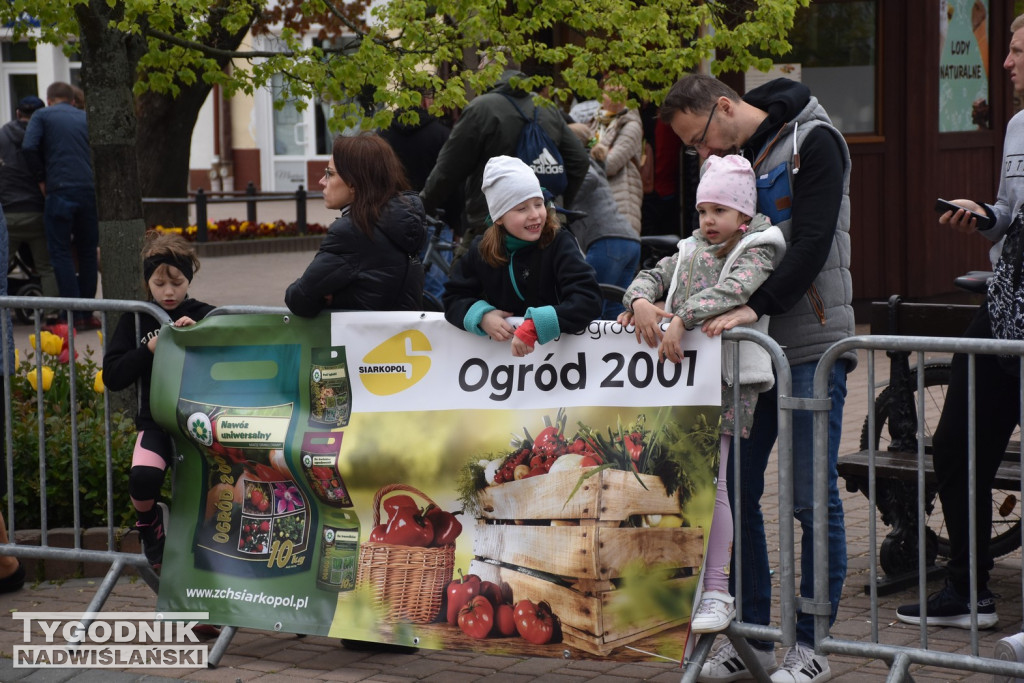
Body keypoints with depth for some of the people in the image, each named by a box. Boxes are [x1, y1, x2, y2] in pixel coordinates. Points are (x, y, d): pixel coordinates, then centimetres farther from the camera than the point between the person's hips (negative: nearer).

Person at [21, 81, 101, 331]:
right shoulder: (86, 118, 17)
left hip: (60, 190, -4)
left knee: (61, 254, 1)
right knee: (87, 252, 13)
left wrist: (42, 179, 3)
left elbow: (29, 147, -8)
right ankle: (87, 315, 15)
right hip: (90, 190, 4)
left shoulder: (42, 116, 6)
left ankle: (74, 316, -4)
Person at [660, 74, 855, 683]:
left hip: (810, 347, -7)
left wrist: (757, 306, -28)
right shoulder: (730, 157, 13)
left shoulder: (813, 143, -8)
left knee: (813, 499, -3)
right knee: (733, 490, 6)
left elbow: (813, 242, -18)